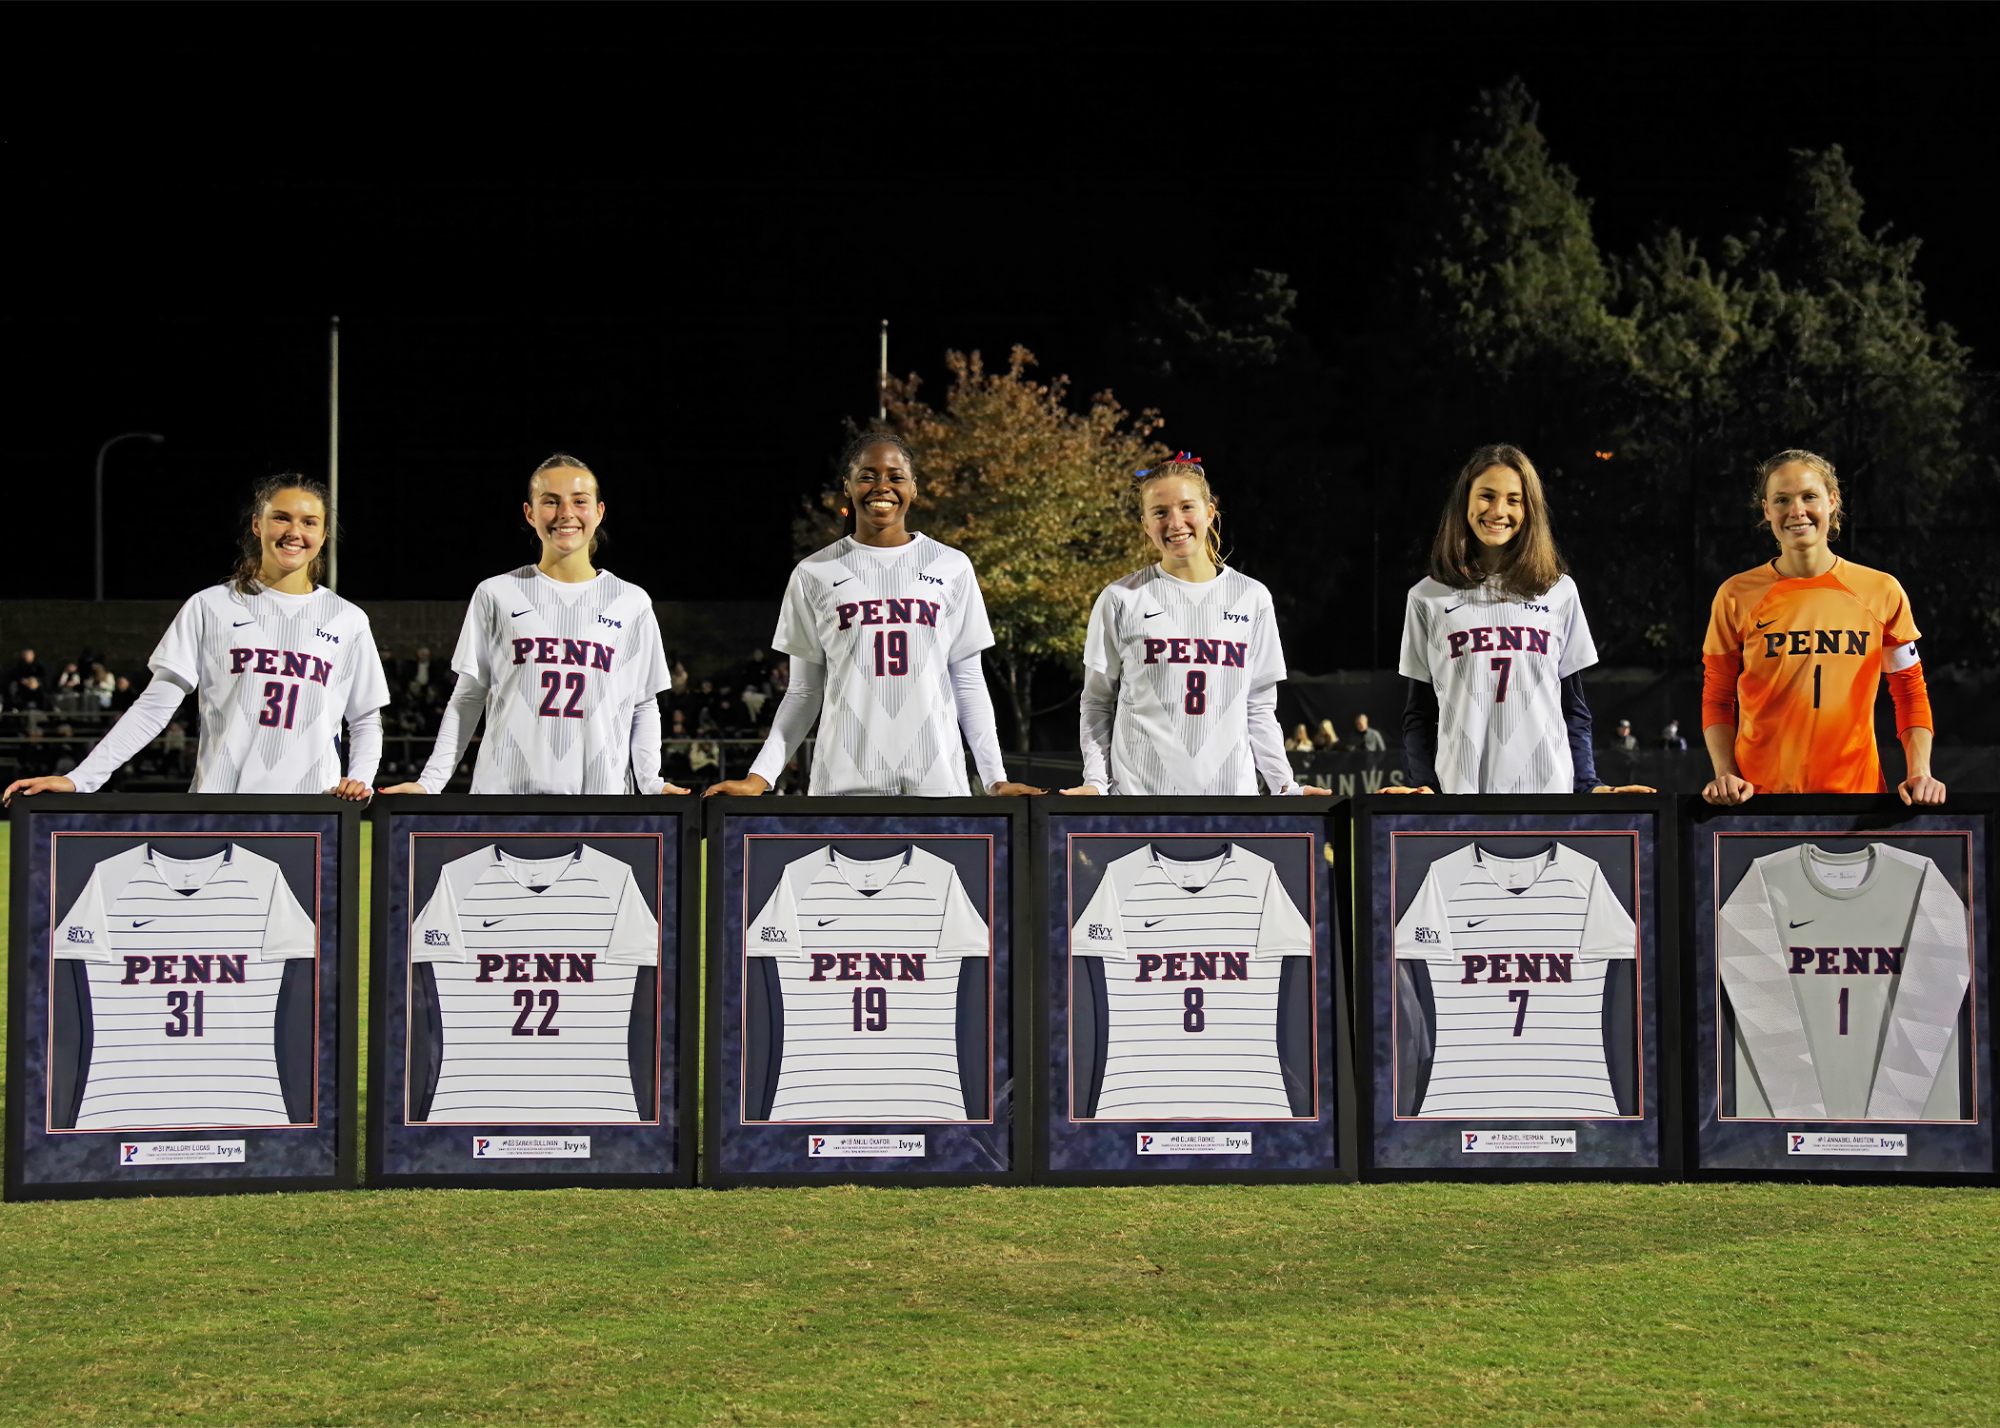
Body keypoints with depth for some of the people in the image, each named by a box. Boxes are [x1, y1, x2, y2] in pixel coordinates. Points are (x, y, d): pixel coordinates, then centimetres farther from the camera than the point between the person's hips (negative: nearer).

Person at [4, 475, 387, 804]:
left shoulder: (348, 620, 11)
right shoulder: (211, 607, 6)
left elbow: (366, 720, 16)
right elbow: (155, 706, 4)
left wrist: (359, 779, -4)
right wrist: (80, 779, -4)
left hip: (312, 812, 1)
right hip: (220, 804, -1)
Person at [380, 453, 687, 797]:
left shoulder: (632, 603, 10)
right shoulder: (496, 595, 8)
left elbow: (644, 705, 13)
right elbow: (468, 699, 10)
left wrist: (651, 781, -2)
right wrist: (431, 781, 2)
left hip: (601, 792, 1)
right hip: (505, 789, 0)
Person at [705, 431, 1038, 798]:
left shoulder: (952, 568, 9)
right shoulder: (815, 574, 8)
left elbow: (969, 682, 11)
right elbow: (804, 691, 10)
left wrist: (996, 779, 2)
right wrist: (759, 776, 0)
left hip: (936, 782, 1)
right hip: (846, 781, 0)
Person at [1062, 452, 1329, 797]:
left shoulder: (1252, 598, 10)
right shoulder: (1121, 600, 4)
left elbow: (1259, 708, 13)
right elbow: (1098, 704, 7)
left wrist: (1285, 785, 5)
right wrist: (1096, 782, -4)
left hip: (1230, 788, 2)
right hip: (1140, 789, -1)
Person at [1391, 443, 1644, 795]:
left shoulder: (1560, 592, 14)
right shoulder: (1428, 598, 10)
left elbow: (1574, 709, 16)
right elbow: (1420, 715, 9)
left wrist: (1588, 786, 4)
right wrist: (1423, 787, -5)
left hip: (1548, 789, 1)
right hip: (1459, 791, -1)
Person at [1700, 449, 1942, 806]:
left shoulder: (1882, 592, 2)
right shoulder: (1736, 596, 0)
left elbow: (1910, 692, 8)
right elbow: (1717, 700, 4)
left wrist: (1919, 774, -5)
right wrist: (1726, 775, -10)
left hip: (1857, 790, 1)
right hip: (1760, 796, -1)